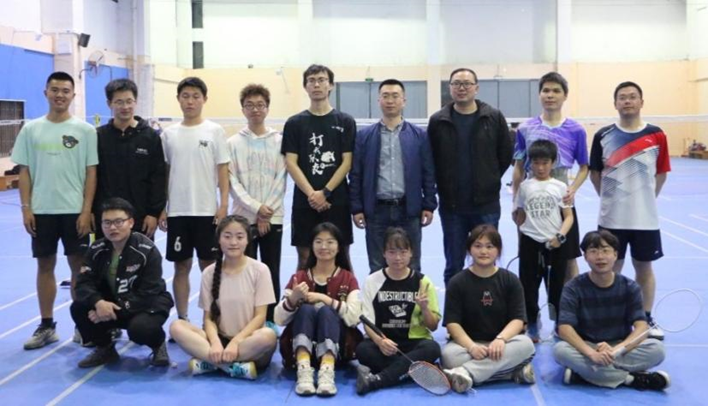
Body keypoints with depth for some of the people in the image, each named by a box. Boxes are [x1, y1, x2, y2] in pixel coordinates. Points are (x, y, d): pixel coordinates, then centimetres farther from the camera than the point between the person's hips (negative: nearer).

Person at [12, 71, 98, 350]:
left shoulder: (85, 130, -2)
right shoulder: (31, 129, 5)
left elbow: (91, 173, -3)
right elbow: (24, 171, 6)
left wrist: (87, 210, -8)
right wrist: (25, 208, -1)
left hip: (75, 210, -2)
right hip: (41, 210, 2)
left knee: (79, 265, 4)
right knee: (45, 265, 9)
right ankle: (46, 326, 19)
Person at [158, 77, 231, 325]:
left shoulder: (215, 131, 0)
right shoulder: (169, 134, 7)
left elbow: (223, 171, -1)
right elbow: (164, 173, 10)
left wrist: (223, 205, -8)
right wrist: (161, 208, 6)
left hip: (207, 210, -2)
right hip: (177, 211, 2)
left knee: (209, 266, 4)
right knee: (181, 266, 8)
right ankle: (182, 319, 18)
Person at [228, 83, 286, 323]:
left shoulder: (279, 141, 5)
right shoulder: (234, 143, 4)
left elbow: (280, 180, 0)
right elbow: (232, 182, -2)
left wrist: (267, 212, -9)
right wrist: (256, 207, -12)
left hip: (273, 218, 1)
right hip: (243, 217, 0)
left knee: (272, 272, 5)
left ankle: (270, 321, 15)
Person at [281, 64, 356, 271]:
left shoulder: (345, 121, 5)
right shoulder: (294, 123, 6)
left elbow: (347, 162, -1)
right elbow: (291, 163, 0)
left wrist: (324, 192, -11)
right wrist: (311, 194, -12)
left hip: (337, 201, 0)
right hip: (304, 202, 1)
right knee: (305, 258, 4)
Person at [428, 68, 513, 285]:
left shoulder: (494, 118, -1)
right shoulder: (438, 121, 0)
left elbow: (505, 155, 3)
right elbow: (430, 161, 4)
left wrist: (489, 181, 5)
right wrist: (445, 187, 2)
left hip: (486, 204, 0)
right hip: (451, 206, 1)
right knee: (453, 267, 10)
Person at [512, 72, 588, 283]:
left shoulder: (576, 130, -2)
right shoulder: (525, 129, 0)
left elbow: (584, 167, 5)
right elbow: (519, 168, 6)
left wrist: (573, 189, -14)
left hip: (562, 204, -1)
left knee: (568, 259, 7)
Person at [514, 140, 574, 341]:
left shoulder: (560, 187, 1)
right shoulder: (525, 186, 4)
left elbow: (569, 216, 0)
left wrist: (560, 236, -15)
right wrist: (521, 242, 10)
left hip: (555, 244, -1)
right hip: (530, 243, 1)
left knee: (557, 286, 8)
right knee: (529, 286, 5)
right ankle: (532, 326, 18)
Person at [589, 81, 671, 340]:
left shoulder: (656, 136, -2)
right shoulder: (603, 136, -2)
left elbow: (661, 173, 7)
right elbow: (594, 173, 6)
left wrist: (644, 198, 6)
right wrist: (610, 199, 6)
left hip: (645, 217, 0)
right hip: (611, 217, 0)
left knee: (644, 267, 11)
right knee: (611, 268, 8)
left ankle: (646, 320, 24)